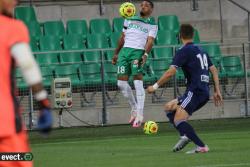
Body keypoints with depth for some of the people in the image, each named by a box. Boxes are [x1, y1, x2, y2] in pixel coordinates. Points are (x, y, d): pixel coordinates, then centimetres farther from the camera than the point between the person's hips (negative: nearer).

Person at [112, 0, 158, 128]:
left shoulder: (152, 25, 9)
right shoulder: (129, 20, 22)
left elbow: (150, 41, -4)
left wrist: (145, 55, -21)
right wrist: (116, 53, 20)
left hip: (138, 52, -4)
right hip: (125, 50, 5)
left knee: (138, 82, -15)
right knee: (121, 83, -3)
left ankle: (139, 115, -13)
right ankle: (134, 109, 16)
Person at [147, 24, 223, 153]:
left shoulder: (183, 51, -6)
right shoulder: (201, 51, 20)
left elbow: (170, 72, -15)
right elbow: (214, 70, 20)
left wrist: (155, 86, -7)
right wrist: (217, 91, 20)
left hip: (195, 91, -9)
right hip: (204, 93, 9)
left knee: (178, 120, -14)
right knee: (169, 107, 17)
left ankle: (201, 146, -20)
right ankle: (185, 136, 1)